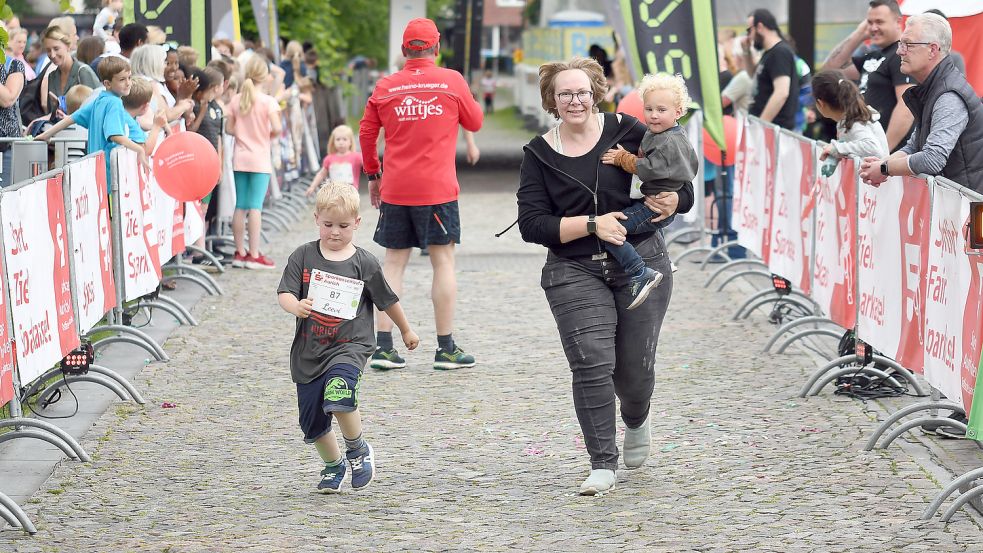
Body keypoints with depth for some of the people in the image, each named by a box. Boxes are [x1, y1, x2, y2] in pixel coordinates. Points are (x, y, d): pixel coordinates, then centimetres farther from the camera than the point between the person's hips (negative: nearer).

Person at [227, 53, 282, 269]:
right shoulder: (268, 101, -10)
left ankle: (240, 253, 14)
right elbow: (277, 128, -18)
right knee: (255, 206, -4)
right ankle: (254, 255, -4)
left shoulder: (236, 100, 2)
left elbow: (229, 128, 3)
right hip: (260, 160, -4)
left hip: (240, 159, 4)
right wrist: (269, 134, 3)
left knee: (240, 206, 9)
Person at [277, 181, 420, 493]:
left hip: (348, 347, -3)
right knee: (313, 421, 8)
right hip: (309, 351, 3)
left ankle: (358, 449, -4)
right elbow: (284, 294, -6)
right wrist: (296, 306, -29)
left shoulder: (364, 264, -2)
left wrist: (406, 331, 23)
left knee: (339, 396, -30)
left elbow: (387, 300, 11)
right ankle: (333, 465, 34)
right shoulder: (303, 257, 0)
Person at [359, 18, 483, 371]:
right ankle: (446, 349, 6)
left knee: (393, 263, 7)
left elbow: (366, 134, 8)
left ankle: (383, 347, 2)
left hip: (394, 191, 2)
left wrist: (373, 174, 21)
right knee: (443, 262, 5)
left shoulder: (384, 87, 3)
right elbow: (475, 123, 9)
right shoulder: (452, 81, -3)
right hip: (437, 189, -2)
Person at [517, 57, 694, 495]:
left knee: (635, 366, 4)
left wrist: (671, 203, -19)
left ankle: (636, 421, 39)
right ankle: (602, 464, -4)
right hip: (574, 272, 0)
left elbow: (683, 187, 4)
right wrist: (592, 224, -15)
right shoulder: (539, 155, 1)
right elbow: (532, 224, -6)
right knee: (591, 364, -12)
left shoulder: (627, 131, -1)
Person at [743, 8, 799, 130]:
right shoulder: (770, 52, 15)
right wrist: (747, 52, 16)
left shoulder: (780, 53, -16)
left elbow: (781, 93, -26)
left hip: (774, 128, -10)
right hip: (767, 126, 10)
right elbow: (755, 76, 34)